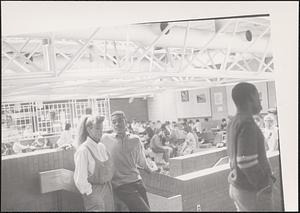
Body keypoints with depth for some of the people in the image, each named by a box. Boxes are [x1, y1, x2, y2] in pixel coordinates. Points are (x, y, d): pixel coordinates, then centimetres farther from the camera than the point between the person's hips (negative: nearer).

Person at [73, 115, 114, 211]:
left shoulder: (102, 147, 7)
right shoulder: (83, 150, -15)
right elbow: (80, 180, -16)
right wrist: (90, 193, -10)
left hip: (108, 190, 7)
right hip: (94, 192, -7)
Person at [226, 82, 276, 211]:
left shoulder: (233, 124, 10)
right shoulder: (246, 123, -19)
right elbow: (246, 162, -24)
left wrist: (267, 176, 13)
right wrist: (264, 184, -12)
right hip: (252, 191, -9)